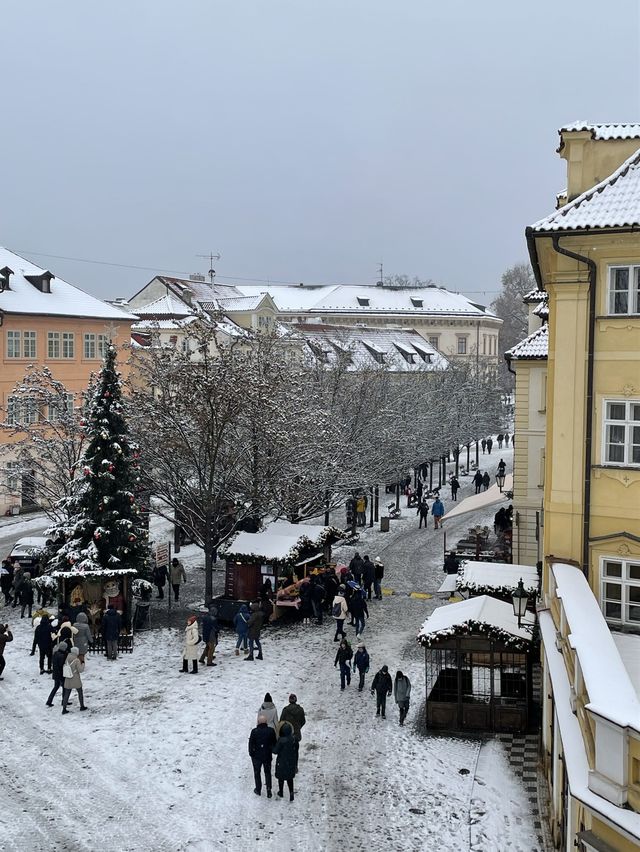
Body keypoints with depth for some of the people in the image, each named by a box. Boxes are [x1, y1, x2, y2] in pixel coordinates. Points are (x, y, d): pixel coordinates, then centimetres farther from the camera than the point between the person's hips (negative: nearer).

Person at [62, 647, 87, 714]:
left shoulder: (67, 660, -4)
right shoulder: (76, 660, -20)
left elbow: (64, 667, 4)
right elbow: (80, 670, -17)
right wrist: (83, 664, -3)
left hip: (68, 681, 4)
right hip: (76, 681, -4)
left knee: (66, 695, 9)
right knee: (80, 693, 17)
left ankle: (64, 709, 6)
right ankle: (82, 706, 29)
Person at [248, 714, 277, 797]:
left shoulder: (254, 731, -22)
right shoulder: (271, 731, -16)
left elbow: (251, 744, -12)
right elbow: (274, 743, -4)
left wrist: (251, 753, 4)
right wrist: (272, 751, 15)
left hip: (256, 756, -2)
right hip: (267, 756, 2)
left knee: (257, 773, 19)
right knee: (268, 773, 18)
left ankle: (258, 790, 30)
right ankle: (269, 791, 19)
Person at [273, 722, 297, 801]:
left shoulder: (281, 740, -27)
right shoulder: (294, 740, -10)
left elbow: (275, 751, -17)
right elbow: (296, 754, 1)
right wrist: (296, 765, 12)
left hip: (282, 763, -4)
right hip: (291, 763, 4)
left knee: (281, 778, 18)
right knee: (290, 778, 20)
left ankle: (281, 792, 36)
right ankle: (291, 793, 12)